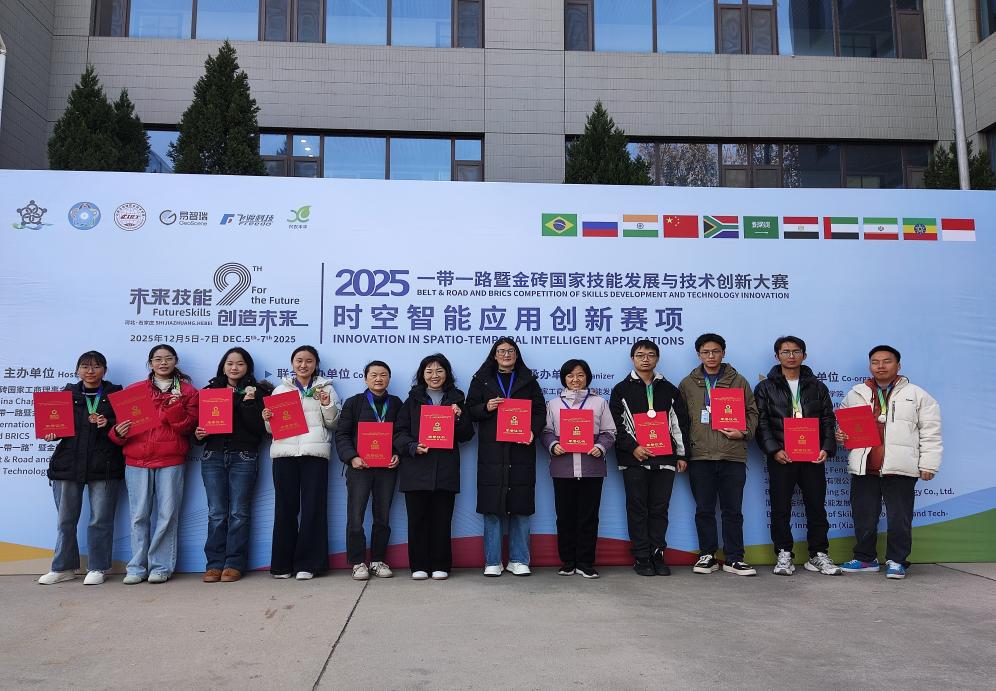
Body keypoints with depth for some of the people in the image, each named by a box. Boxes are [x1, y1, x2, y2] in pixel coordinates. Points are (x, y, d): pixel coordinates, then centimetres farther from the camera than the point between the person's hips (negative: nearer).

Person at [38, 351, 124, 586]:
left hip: (104, 467, -2)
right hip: (68, 464, 3)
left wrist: (107, 424, -16)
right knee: (65, 520, 9)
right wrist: (51, 434, -7)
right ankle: (63, 568, 23)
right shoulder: (67, 393, 12)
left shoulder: (115, 394, 5)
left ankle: (97, 568, 14)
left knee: (100, 520, 2)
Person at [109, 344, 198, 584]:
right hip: (137, 459, 1)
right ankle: (137, 567, 10)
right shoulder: (134, 390, 15)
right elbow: (121, 421, 13)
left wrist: (175, 407, -13)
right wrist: (118, 432, -8)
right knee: (139, 516, 2)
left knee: (167, 515, -1)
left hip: (171, 460, -1)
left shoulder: (187, 391, 11)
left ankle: (161, 567, 7)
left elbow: (189, 425, 1)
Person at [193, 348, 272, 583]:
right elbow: (199, 420, 15)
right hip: (213, 456, 2)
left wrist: (249, 403, -13)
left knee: (238, 512, 0)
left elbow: (260, 429, -5)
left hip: (243, 457, -2)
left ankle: (235, 564, 6)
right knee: (216, 513, 2)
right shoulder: (211, 390, 14)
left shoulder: (256, 392, 5)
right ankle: (215, 563, 9)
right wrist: (198, 434, -5)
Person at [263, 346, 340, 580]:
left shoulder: (325, 389, 13)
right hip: (284, 452, 1)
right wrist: (267, 418, -4)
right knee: (285, 506, 1)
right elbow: (272, 427, 17)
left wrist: (328, 405, -8)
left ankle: (307, 564, 3)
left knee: (313, 506, -4)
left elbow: (333, 423, 9)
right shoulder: (280, 389, 18)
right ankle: (282, 564, 9)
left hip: (314, 452, -1)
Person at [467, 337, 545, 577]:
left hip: (521, 450, 1)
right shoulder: (481, 380, 12)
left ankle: (518, 560, 12)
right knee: (491, 507, -1)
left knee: (520, 507, 2)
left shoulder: (528, 381, 14)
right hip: (491, 452, -1)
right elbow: (470, 409, 9)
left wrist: (533, 432, -9)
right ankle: (492, 562, 7)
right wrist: (486, 408, -11)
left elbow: (540, 411, 8)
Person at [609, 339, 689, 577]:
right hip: (634, 458, -2)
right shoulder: (622, 390, 5)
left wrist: (681, 454, 9)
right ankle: (641, 557, 8)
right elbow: (615, 425, -1)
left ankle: (657, 554, 14)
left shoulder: (669, 390, 14)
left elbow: (680, 423, 14)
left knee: (660, 508, 5)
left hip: (664, 458, 2)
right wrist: (633, 448, -12)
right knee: (637, 508, 1)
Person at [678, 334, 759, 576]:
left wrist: (744, 432, -8)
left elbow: (752, 412, 11)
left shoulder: (738, 381, 10)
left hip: (733, 455, 0)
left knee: (733, 510, 4)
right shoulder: (688, 384, 10)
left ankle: (734, 558, 12)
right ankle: (707, 556, 15)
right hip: (700, 455, 0)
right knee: (704, 509, 5)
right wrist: (682, 450, 1)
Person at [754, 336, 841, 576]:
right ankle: (784, 555, 11)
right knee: (781, 508, 1)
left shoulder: (817, 387, 14)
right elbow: (761, 423, -1)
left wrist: (827, 448, -5)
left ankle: (818, 555, 15)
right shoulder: (765, 388, 6)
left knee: (816, 506, 5)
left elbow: (828, 420, 10)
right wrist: (773, 450, -13)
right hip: (780, 457, -2)